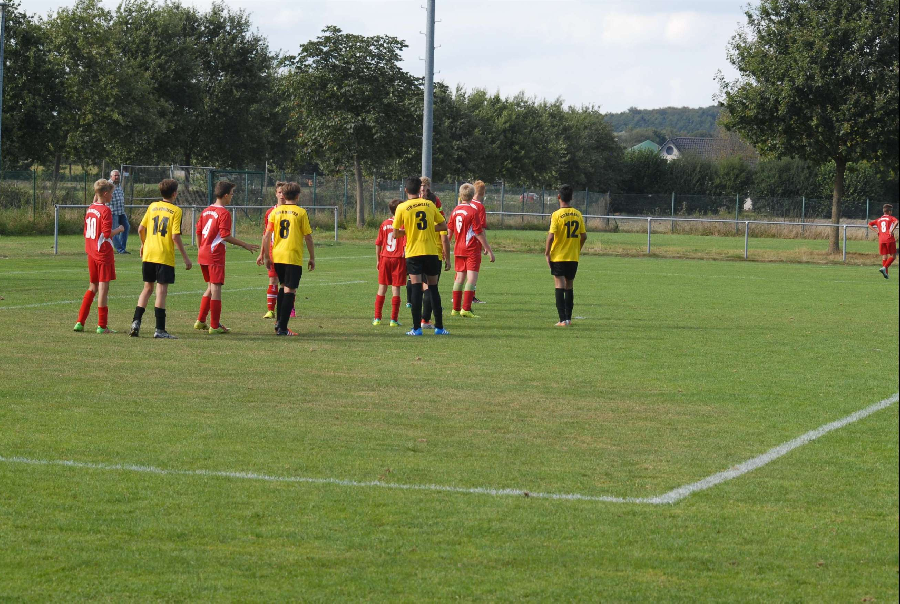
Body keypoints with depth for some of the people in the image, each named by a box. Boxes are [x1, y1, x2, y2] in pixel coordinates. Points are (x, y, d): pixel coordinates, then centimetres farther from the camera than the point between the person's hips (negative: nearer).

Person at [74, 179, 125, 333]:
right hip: (104, 253, -8)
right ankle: (102, 325, -1)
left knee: (93, 287, 16)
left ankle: (80, 322, 13)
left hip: (91, 253, 8)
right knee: (103, 287, -3)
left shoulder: (90, 209, 9)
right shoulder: (105, 210, -14)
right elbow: (107, 234, -20)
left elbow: (86, 233, 14)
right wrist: (119, 229, -3)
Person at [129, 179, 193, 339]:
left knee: (147, 288, 17)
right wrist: (185, 257, -7)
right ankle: (160, 330, -5)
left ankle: (136, 321, 7)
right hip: (165, 257, -5)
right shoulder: (176, 211, -7)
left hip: (148, 254, 5)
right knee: (161, 290, -4)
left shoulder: (153, 206, 8)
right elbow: (176, 236, -13)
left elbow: (141, 229, 9)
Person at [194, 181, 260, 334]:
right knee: (216, 288, -4)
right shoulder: (224, 213, -13)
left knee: (211, 287, 19)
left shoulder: (206, 211, 12)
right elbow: (225, 236, -19)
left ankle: (201, 321, 20)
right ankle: (214, 326, -3)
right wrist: (245, 245, -12)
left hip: (203, 254, 8)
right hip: (215, 255, -8)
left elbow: (198, 232, 15)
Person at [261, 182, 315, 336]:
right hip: (294, 257, -5)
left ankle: (278, 322, 23)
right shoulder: (301, 213, -5)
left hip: (277, 256, 5)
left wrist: (266, 256, 12)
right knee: (289, 291, -3)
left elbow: (267, 235, 4)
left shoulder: (275, 211, 5)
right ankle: (282, 328, -9)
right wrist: (312, 258, 4)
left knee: (283, 287, 23)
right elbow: (308, 237, -5)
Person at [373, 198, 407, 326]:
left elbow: (378, 243, 6)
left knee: (382, 288, 12)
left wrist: (378, 260, 15)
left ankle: (377, 318, 13)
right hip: (398, 259, -4)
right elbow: (405, 244, -13)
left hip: (385, 258, 4)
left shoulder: (384, 224, 4)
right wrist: (405, 259, -5)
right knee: (395, 289, 0)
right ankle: (394, 319, -1)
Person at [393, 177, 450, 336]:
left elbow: (395, 234, -2)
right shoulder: (430, 205, 6)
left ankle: (417, 327, -8)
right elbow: (444, 226, 10)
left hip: (413, 253, -2)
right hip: (431, 252, 2)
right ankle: (439, 327, 10)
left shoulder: (402, 208, -2)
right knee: (433, 288, 9)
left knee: (416, 288, -4)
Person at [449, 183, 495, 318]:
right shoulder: (473, 211, -12)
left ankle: (456, 308, 16)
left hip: (458, 249, 6)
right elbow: (479, 233, -13)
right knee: (472, 278, -7)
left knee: (460, 277, 13)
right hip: (472, 249, -6)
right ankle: (466, 308, -16)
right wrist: (489, 249, -8)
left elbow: (450, 231, 13)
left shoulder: (455, 211, 6)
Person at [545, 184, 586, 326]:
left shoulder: (557, 215, -12)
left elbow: (551, 236, -16)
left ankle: (563, 320, -9)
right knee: (569, 286, 16)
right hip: (573, 257, 5)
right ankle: (568, 318, 21)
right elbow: (584, 236, 7)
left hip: (558, 256, -5)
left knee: (559, 285, -3)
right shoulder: (578, 214, 3)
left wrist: (547, 252, -5)